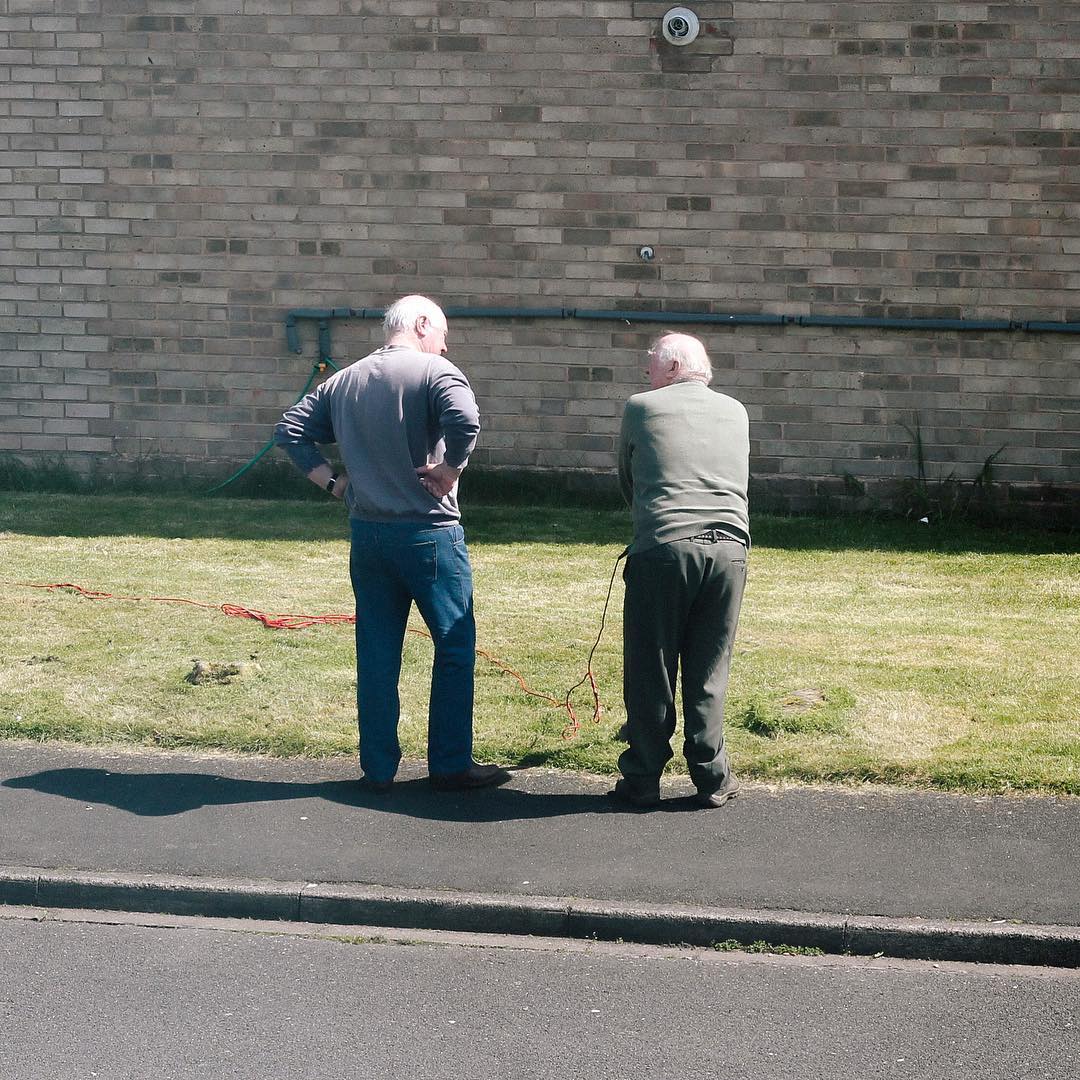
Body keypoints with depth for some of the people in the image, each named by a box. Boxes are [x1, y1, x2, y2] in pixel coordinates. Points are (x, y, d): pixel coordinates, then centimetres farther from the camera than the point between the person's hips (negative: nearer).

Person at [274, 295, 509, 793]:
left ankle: (377, 768, 15)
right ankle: (450, 765, 8)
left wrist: (332, 481, 7)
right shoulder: (434, 372, -8)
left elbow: (290, 429, 10)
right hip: (428, 533, -6)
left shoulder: (344, 381, 11)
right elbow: (465, 421, -28)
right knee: (455, 646, 5)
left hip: (367, 534, 6)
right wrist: (449, 470, -13)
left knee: (376, 653, 11)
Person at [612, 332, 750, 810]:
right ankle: (712, 779, 15)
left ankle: (642, 778, 12)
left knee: (650, 672, 6)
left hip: (662, 548, -3)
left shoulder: (641, 408, 8)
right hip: (729, 549, 3)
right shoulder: (736, 412, 17)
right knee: (708, 672, 11)